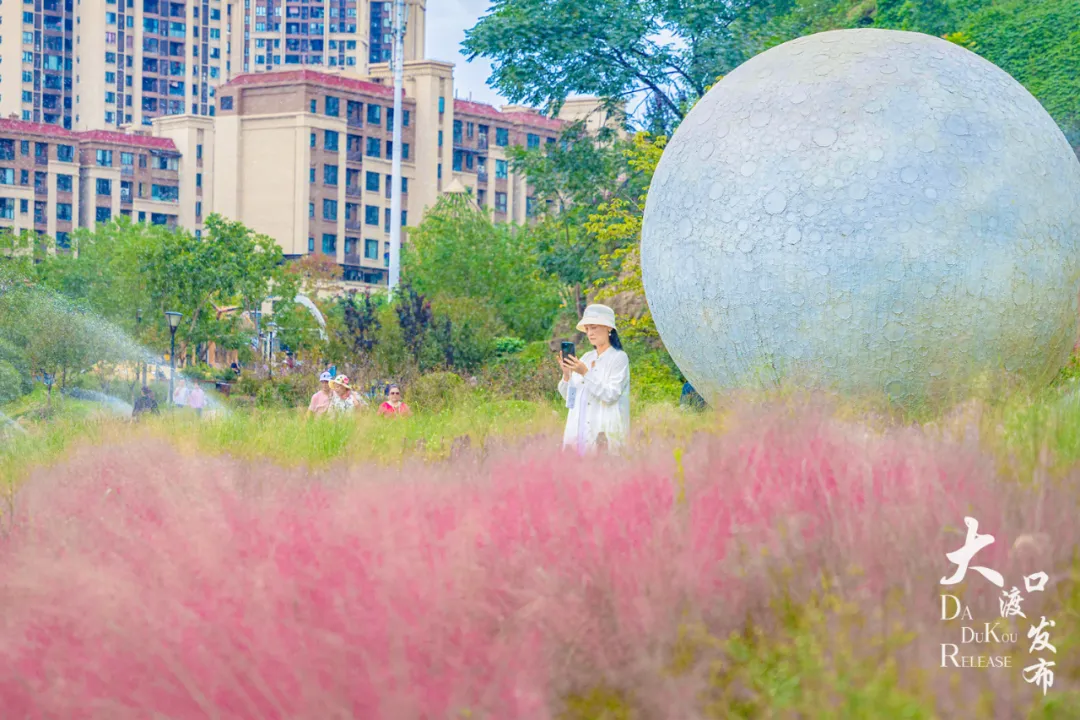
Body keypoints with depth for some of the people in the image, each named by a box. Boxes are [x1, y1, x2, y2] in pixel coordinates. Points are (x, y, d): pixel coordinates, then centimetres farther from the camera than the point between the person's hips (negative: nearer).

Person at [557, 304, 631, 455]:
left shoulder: (619, 357, -3)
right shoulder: (586, 358, 14)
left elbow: (610, 395, -14)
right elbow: (569, 396, 13)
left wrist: (585, 373, -20)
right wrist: (566, 374, -5)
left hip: (603, 432, -5)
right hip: (578, 430, 5)